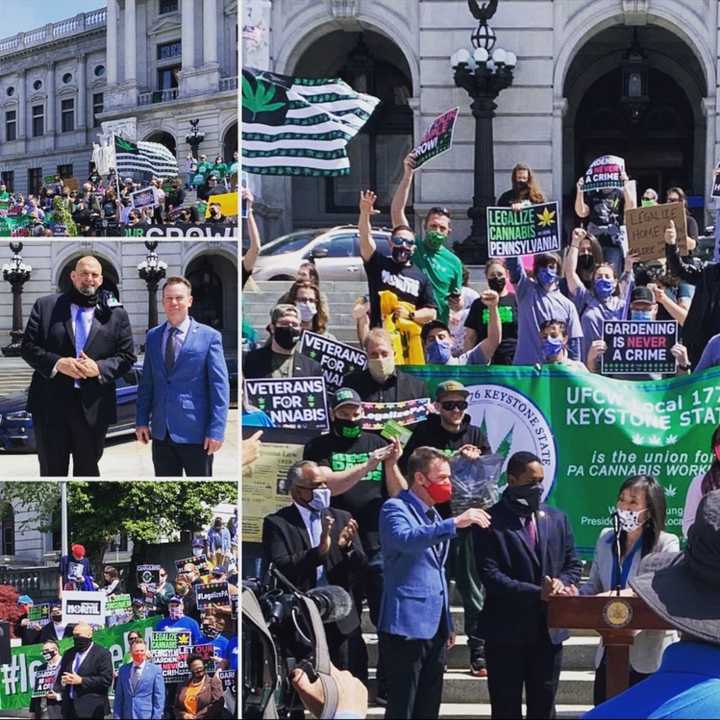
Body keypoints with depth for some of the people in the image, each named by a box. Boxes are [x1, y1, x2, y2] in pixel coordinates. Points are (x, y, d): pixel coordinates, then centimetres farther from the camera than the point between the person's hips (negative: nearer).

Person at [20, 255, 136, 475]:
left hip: (93, 407, 1)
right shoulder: (45, 306, 5)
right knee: (51, 471, 4)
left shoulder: (116, 314, 6)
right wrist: (56, 363, -14)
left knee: (88, 471, 9)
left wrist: (99, 368, -13)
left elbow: (126, 357, 5)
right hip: (50, 404, 0)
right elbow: (28, 347, 3)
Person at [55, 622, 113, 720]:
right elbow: (60, 676, 24)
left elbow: (106, 680, -12)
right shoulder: (68, 654, 17)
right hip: (69, 707, 6)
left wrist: (81, 680, -17)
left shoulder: (102, 654, -3)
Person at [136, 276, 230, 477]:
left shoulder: (209, 337, -4)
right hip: (161, 432, 4)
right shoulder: (152, 337, 10)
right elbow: (147, 383, 13)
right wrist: (142, 421, 6)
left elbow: (220, 386, -7)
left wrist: (216, 430, -13)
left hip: (195, 432, -4)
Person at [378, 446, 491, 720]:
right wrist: (454, 523, -37)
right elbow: (406, 539, -31)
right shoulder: (395, 508, -8)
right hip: (407, 625, -9)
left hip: (435, 626, 9)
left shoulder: (432, 514, 18)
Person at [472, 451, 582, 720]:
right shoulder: (491, 522, -6)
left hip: (548, 629, 4)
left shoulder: (557, 519, 11)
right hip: (507, 631, -4)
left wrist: (560, 583, -9)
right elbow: (490, 575, -13)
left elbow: (573, 565, 15)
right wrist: (537, 593, -20)